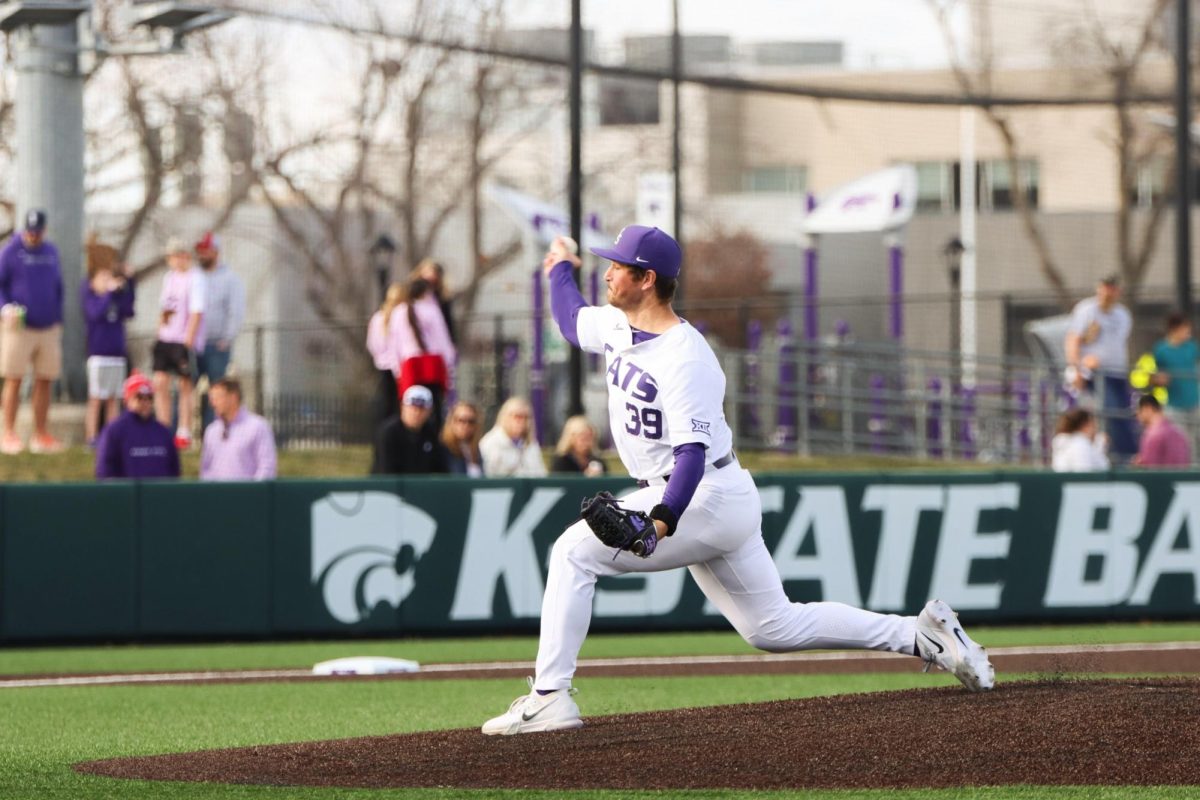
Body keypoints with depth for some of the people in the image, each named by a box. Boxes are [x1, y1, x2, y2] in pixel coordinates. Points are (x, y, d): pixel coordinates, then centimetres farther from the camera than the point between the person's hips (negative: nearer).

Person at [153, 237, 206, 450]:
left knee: (185, 386, 0)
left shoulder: (195, 279, -7)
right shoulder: (169, 278, 15)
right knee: (160, 383, 1)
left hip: (184, 341, -7)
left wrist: (188, 340, -16)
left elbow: (197, 312, -12)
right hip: (166, 339, 7)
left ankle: (184, 433, 6)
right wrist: (160, 332, 13)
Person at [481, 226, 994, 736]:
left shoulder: (686, 359, -22)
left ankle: (549, 698, -17)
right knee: (773, 628, 13)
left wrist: (662, 519, -42)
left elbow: (691, 453, -30)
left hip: (707, 498, -10)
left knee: (575, 553, -15)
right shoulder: (616, 326, 5)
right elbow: (571, 321, 30)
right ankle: (920, 635, 16)